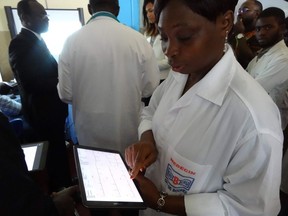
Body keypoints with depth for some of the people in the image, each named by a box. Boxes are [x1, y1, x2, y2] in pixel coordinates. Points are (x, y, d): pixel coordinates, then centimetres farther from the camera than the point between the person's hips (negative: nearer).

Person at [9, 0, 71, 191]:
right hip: (43, 112, -9)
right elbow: (31, 82, -28)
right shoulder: (20, 43, -19)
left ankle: (64, 185, 40)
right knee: (54, 154, 7)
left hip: (51, 109, 9)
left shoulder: (37, 40, 11)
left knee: (59, 151, 21)